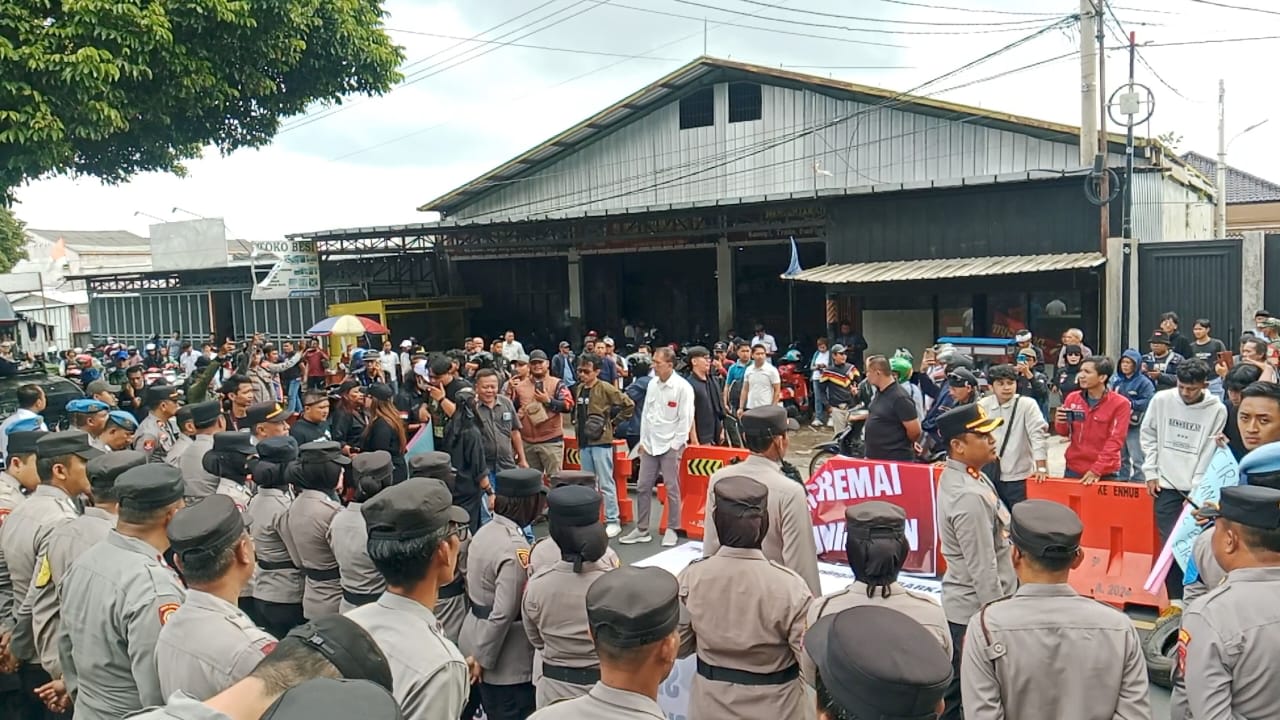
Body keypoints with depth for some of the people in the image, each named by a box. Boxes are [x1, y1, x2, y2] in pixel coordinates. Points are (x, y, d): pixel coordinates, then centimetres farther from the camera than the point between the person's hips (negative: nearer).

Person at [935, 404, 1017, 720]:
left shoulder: (958, 477, 5)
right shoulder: (970, 496, -27)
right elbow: (983, 570, -25)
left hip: (962, 605, 10)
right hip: (976, 612, -10)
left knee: (957, 691, 21)